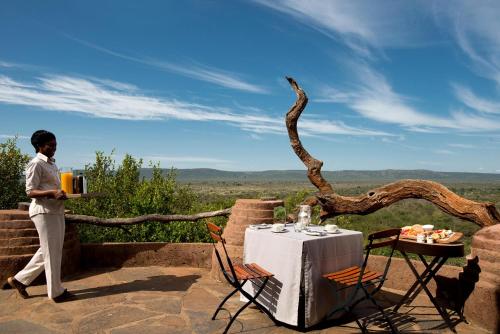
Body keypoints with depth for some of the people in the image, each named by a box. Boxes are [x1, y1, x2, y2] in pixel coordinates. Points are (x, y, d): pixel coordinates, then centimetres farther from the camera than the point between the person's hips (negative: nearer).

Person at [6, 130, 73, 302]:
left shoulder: (52, 163, 16)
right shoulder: (36, 164, -10)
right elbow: (30, 192, -15)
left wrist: (62, 193, 6)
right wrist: (52, 193, -28)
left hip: (56, 211, 9)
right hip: (43, 212, -9)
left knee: (48, 251, 16)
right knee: (51, 252, 0)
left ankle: (20, 280, 30)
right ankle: (56, 292, 11)